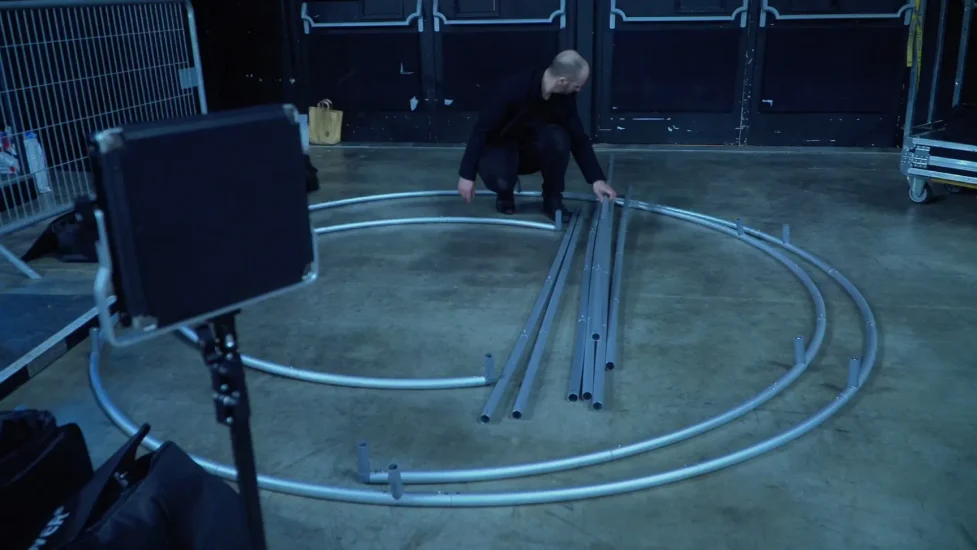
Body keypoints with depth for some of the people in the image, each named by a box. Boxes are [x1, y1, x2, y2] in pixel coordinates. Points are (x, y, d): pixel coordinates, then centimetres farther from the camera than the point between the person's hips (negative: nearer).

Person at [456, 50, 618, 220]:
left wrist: (597, 179, -10)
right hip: (500, 146, -4)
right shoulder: (515, 88, -31)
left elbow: (578, 137, -4)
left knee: (558, 137, -30)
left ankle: (552, 200, -9)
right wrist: (467, 174, -27)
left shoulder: (565, 97, -14)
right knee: (500, 179, -37)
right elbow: (482, 129, -26)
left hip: (531, 150, 4)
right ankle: (505, 193, 2)